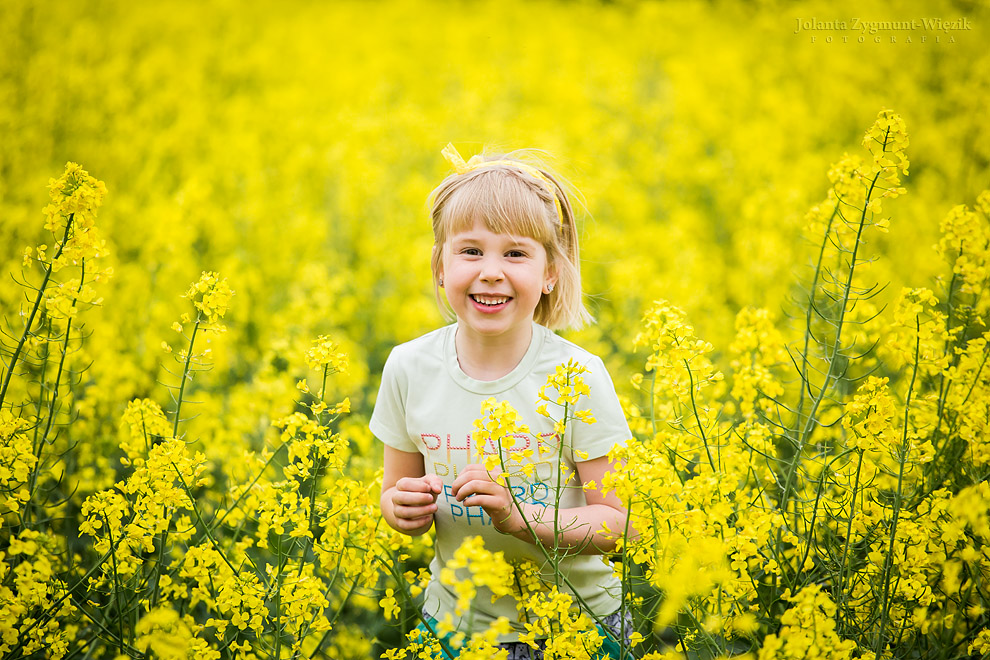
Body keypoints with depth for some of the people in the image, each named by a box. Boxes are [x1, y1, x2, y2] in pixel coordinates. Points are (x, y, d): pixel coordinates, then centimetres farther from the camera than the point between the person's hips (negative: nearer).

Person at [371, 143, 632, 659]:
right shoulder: (408, 369, -7)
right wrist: (401, 510, -17)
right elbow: (396, 491, 6)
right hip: (457, 617, 2)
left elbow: (616, 522, -12)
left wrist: (518, 515, -26)